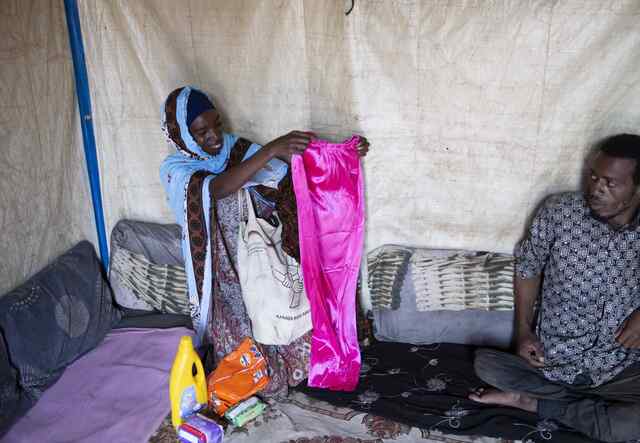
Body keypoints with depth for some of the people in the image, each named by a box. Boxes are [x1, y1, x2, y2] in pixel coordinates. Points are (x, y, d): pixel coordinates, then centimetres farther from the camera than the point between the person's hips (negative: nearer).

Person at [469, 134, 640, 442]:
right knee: (485, 364, -23)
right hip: (550, 359, 1)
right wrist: (524, 331, -5)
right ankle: (599, 403, -7)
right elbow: (528, 267, 2)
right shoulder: (559, 211, -11)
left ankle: (533, 402, -13)